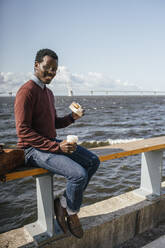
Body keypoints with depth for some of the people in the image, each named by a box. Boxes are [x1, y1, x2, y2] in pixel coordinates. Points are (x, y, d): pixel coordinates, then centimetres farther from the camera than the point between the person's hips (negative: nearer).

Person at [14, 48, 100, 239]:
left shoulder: (48, 92, 16)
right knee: (79, 174, -24)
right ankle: (72, 212, 7)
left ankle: (64, 203, 7)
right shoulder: (26, 91, -14)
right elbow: (23, 131, -21)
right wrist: (57, 146, -24)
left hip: (53, 143, 10)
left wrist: (72, 117, 1)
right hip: (34, 149, -9)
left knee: (93, 161, 3)